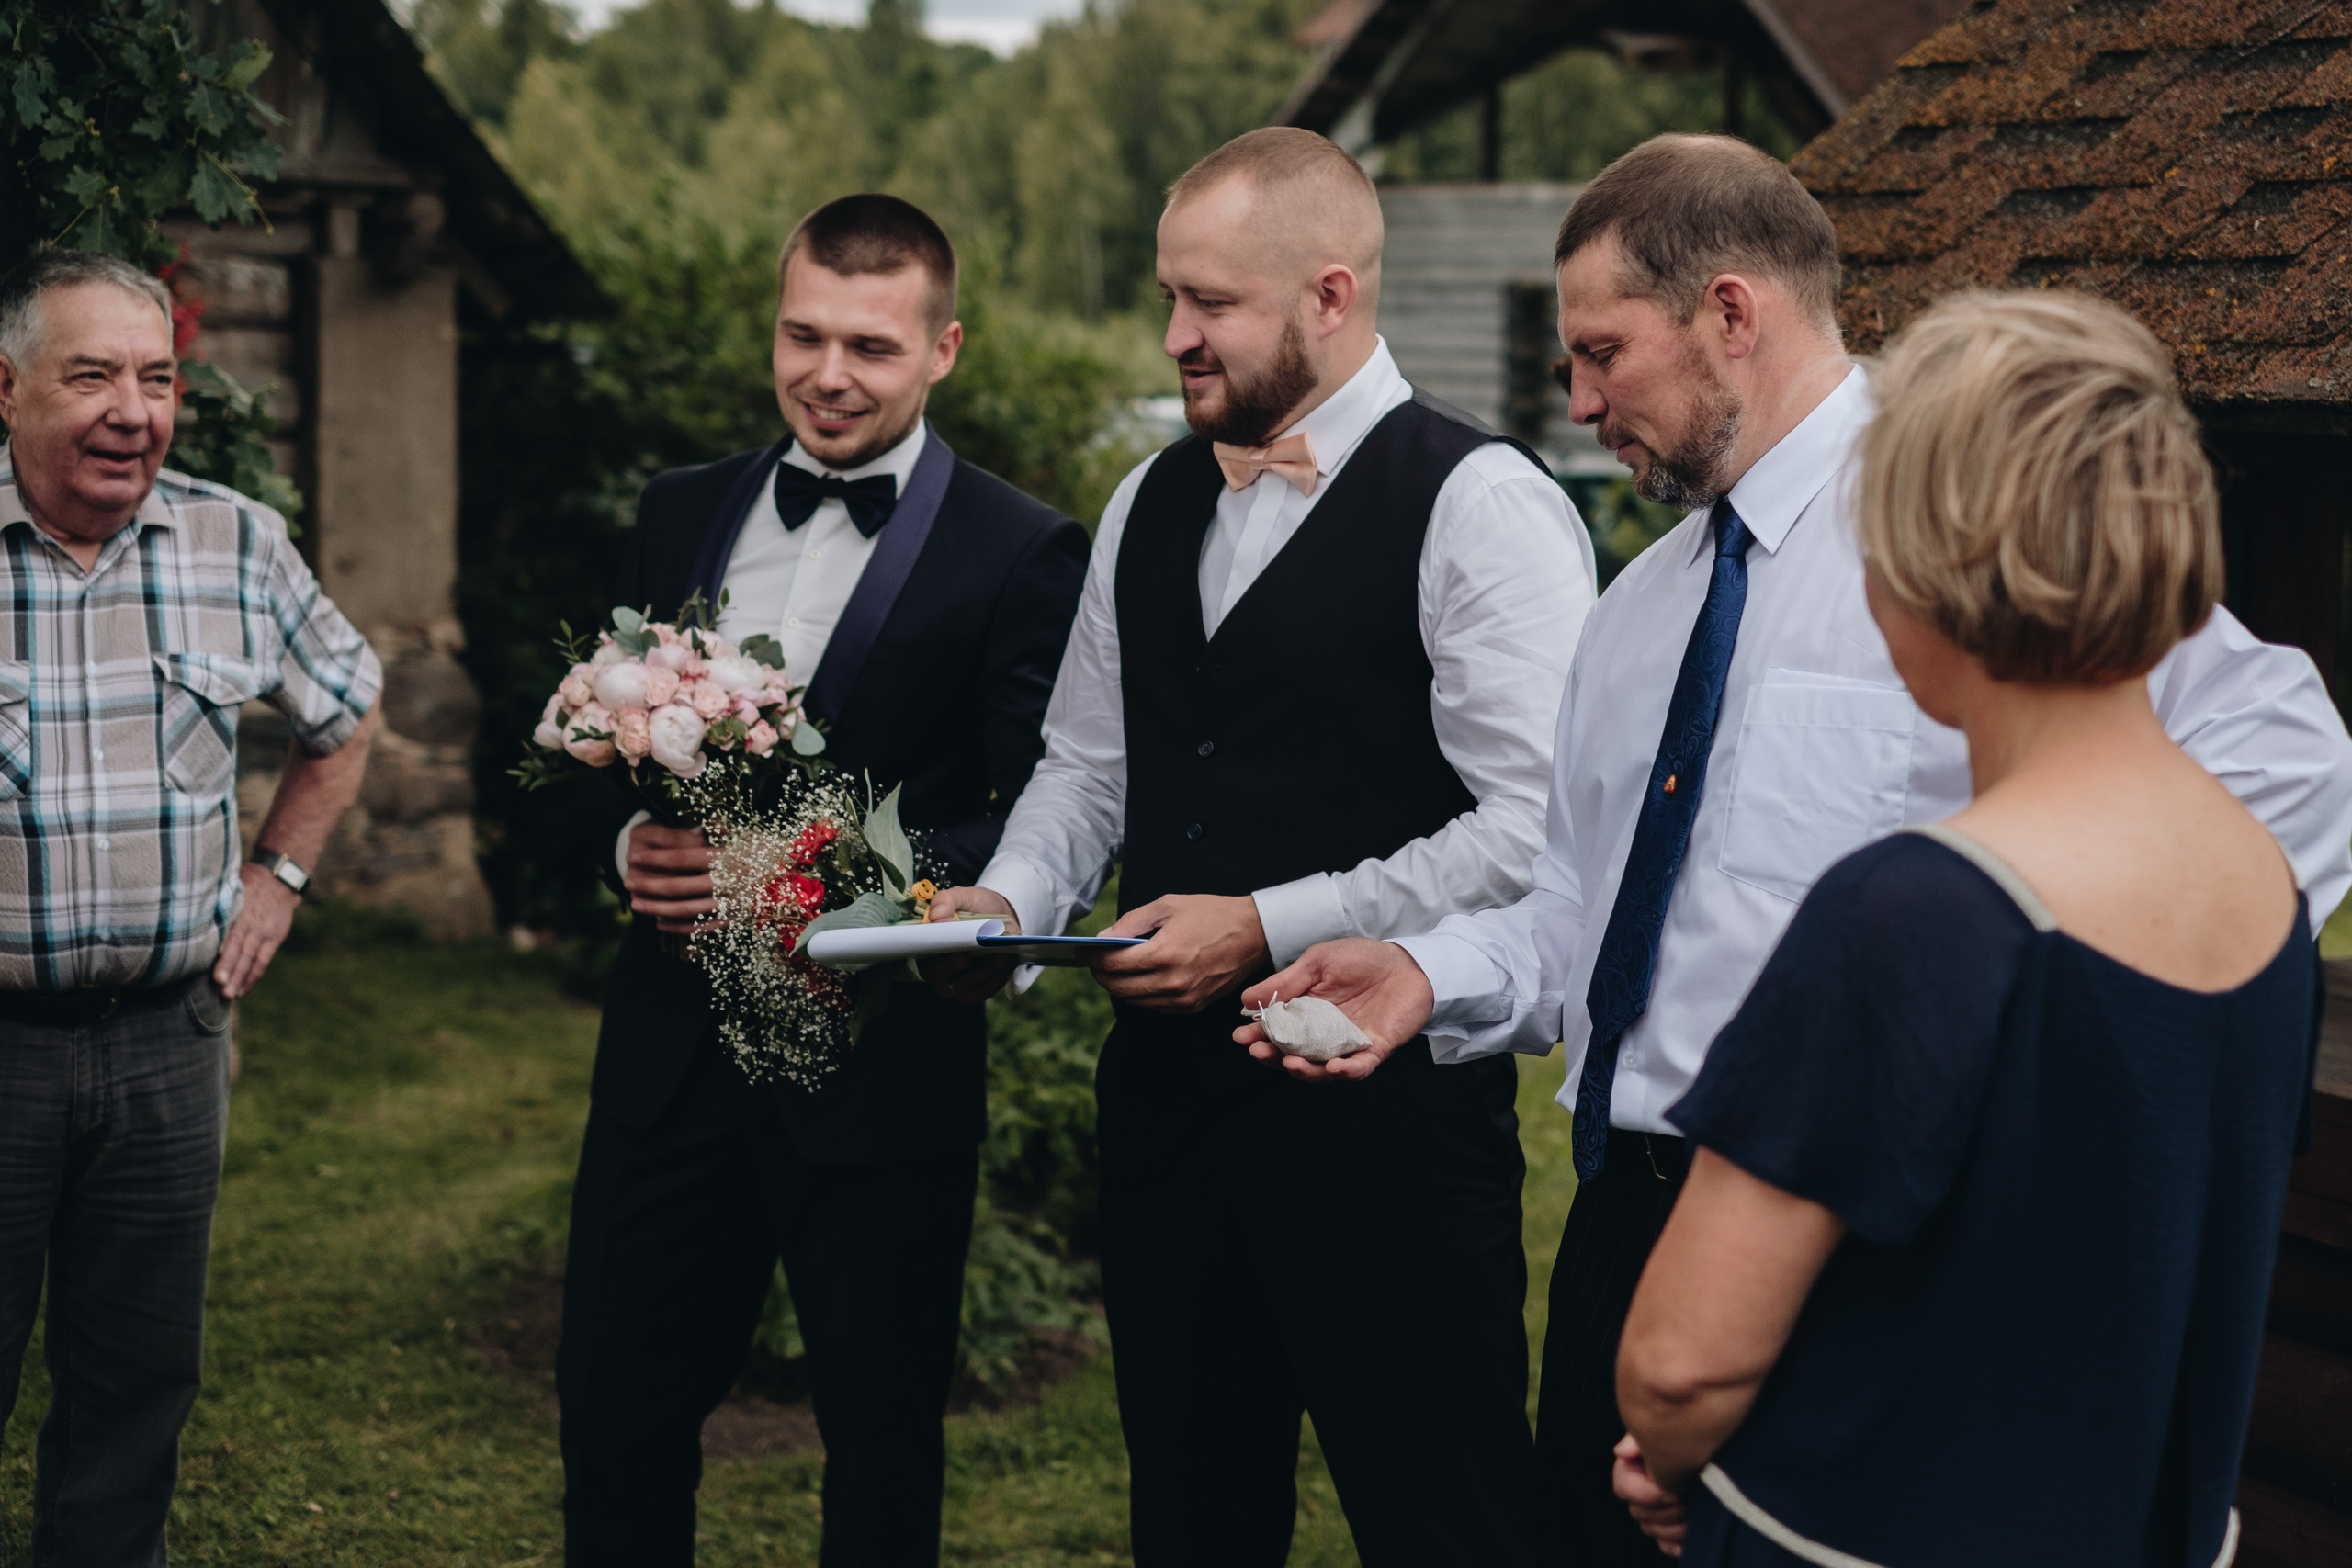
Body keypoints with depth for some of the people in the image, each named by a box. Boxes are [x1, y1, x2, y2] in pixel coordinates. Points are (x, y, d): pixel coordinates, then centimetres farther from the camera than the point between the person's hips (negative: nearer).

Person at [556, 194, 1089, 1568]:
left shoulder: (1023, 555, -7)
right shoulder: (684, 512, 9)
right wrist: (629, 840, -8)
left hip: (881, 1075, -4)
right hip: (671, 1045, 5)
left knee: (884, 1447, 11)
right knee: (614, 1409, 13)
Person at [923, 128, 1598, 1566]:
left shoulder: (1480, 506, -12)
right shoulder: (1150, 506, 12)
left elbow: (1535, 829, -19)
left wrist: (1267, 928, -19)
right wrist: (1011, 901, 1)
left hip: (1387, 1108, -7)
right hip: (1168, 1088, 7)